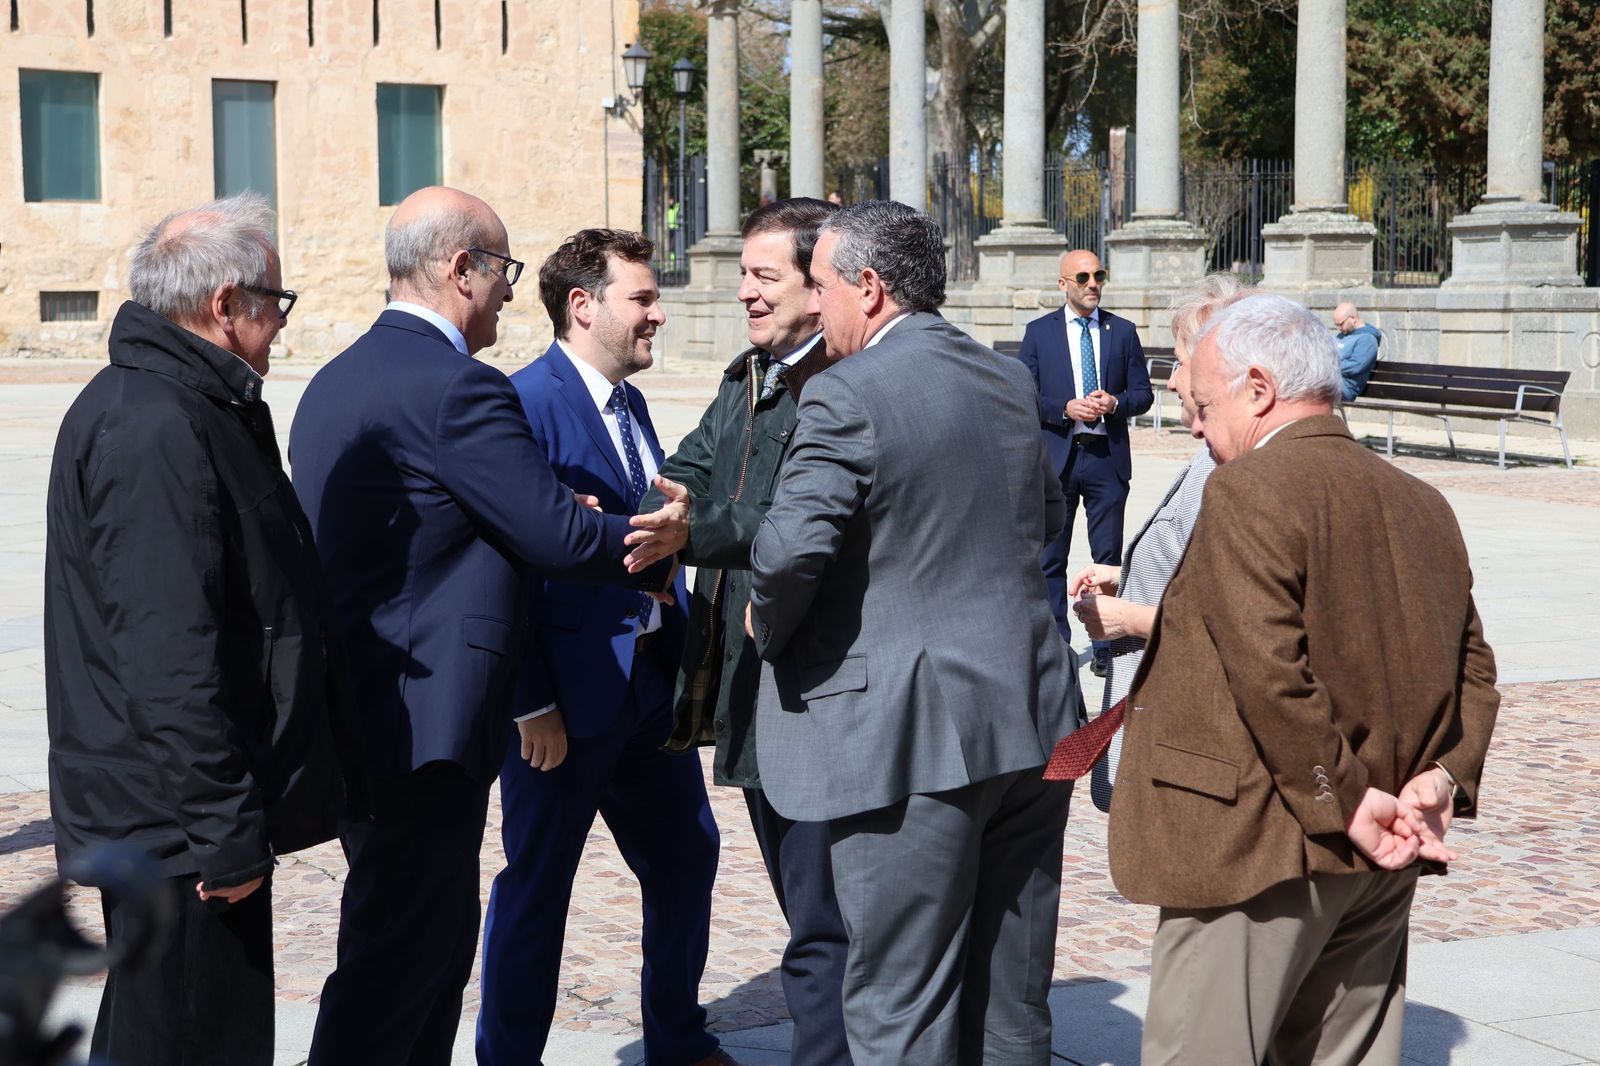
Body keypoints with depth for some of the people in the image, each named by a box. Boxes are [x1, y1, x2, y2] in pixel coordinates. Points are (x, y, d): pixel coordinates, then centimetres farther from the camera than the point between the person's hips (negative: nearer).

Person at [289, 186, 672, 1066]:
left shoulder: (336, 381, 14)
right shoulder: (456, 388, -17)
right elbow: (558, 533, -18)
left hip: (359, 713, 10)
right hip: (423, 721, -10)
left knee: (441, 934, 19)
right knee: (394, 958, -2)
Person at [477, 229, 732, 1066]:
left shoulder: (630, 403, 12)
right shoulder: (527, 401, -16)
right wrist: (532, 706, -20)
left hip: (649, 682, 9)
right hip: (569, 692, -9)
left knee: (685, 856, 17)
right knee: (537, 883, 5)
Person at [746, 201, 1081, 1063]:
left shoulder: (849, 394, -13)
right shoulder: (1009, 380, 12)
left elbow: (791, 548, -21)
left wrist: (768, 627, -2)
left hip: (914, 735, -7)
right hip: (1032, 723, 8)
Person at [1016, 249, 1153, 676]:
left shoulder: (1122, 331, 7)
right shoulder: (1039, 332, 4)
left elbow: (1143, 393, 7)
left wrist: (1115, 403, -13)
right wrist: (1066, 408, -16)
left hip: (1107, 456, 1)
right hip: (1055, 456, -1)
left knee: (1109, 556, 4)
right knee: (1050, 559, 4)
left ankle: (1106, 648, 11)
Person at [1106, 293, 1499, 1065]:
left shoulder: (1250, 489, -12)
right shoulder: (1422, 504, 13)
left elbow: (1270, 674, -21)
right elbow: (1473, 665, 12)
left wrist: (1343, 802, -15)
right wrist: (1443, 777, 0)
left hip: (1259, 848, -8)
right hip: (1381, 864, 8)